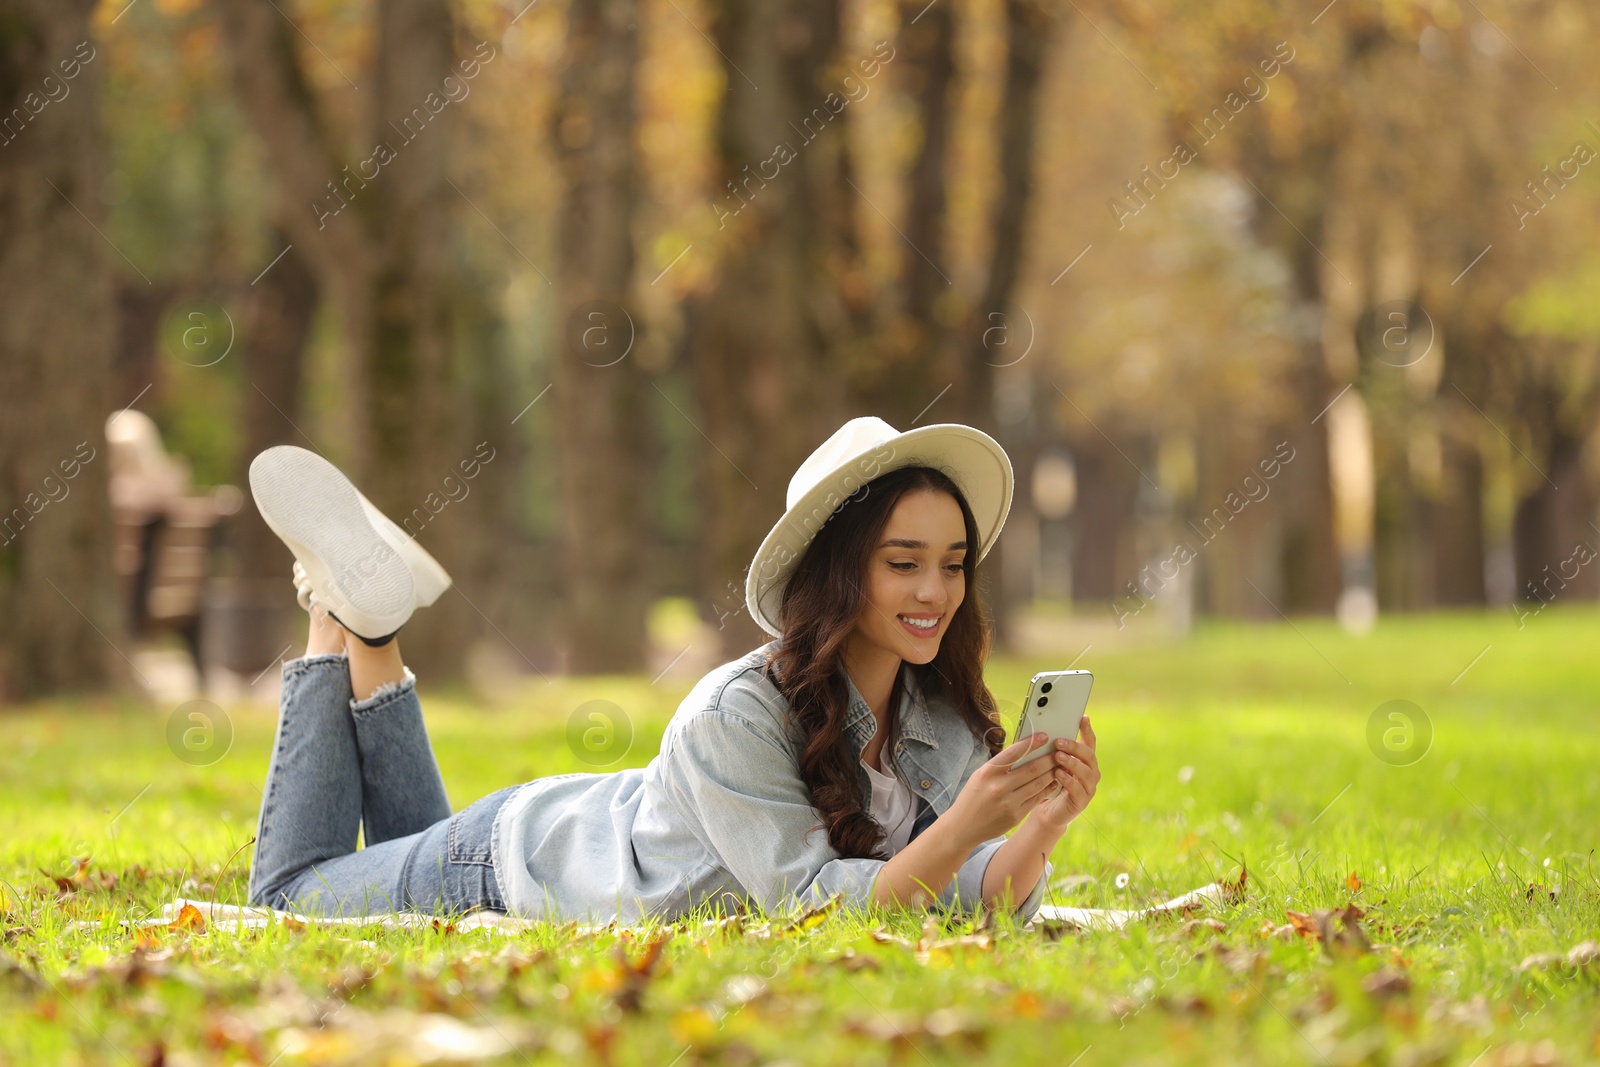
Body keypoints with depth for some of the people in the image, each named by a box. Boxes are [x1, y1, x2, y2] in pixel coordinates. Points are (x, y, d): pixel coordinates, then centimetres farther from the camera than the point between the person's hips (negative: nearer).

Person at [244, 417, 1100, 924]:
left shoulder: (948, 715, -19)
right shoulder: (735, 717, -39)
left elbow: (982, 903, -20)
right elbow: (807, 906, -41)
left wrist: (1041, 827, -41)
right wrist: (964, 826, -53)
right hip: (518, 859, -6)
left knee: (411, 855, 33)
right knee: (287, 898, 18)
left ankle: (373, 650, 31)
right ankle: (346, 626, 24)